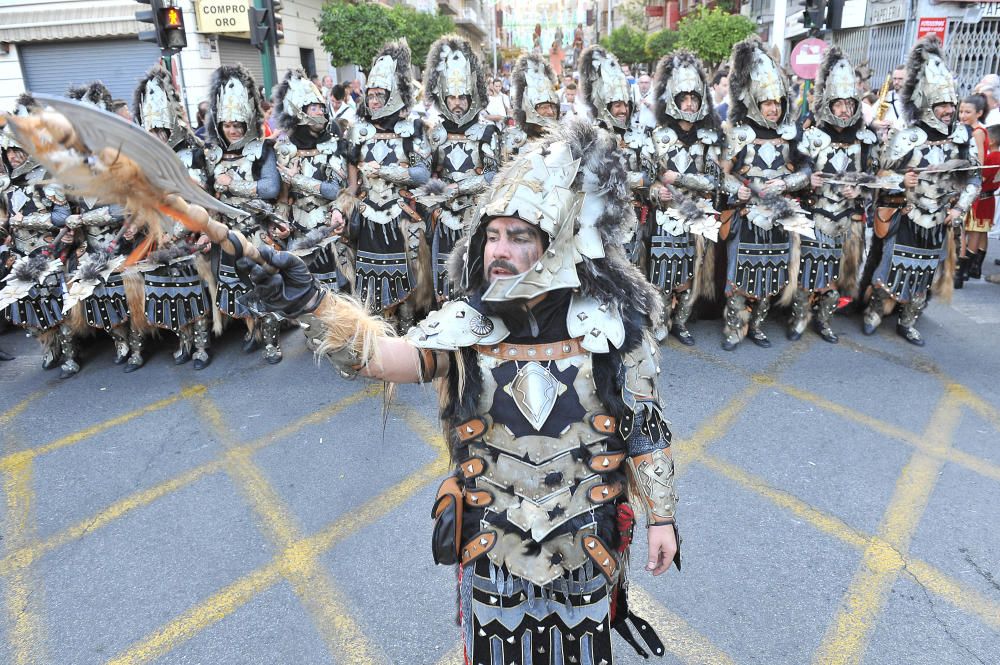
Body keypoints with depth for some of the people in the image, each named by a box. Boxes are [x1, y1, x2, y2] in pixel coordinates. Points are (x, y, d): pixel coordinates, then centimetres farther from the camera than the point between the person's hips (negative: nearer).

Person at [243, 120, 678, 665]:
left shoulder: (612, 326, -12)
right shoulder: (466, 324, -12)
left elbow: (646, 427, -4)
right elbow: (387, 355, -27)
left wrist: (661, 515, -1)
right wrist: (312, 306, -42)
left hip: (586, 543, 0)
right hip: (492, 546, 1)